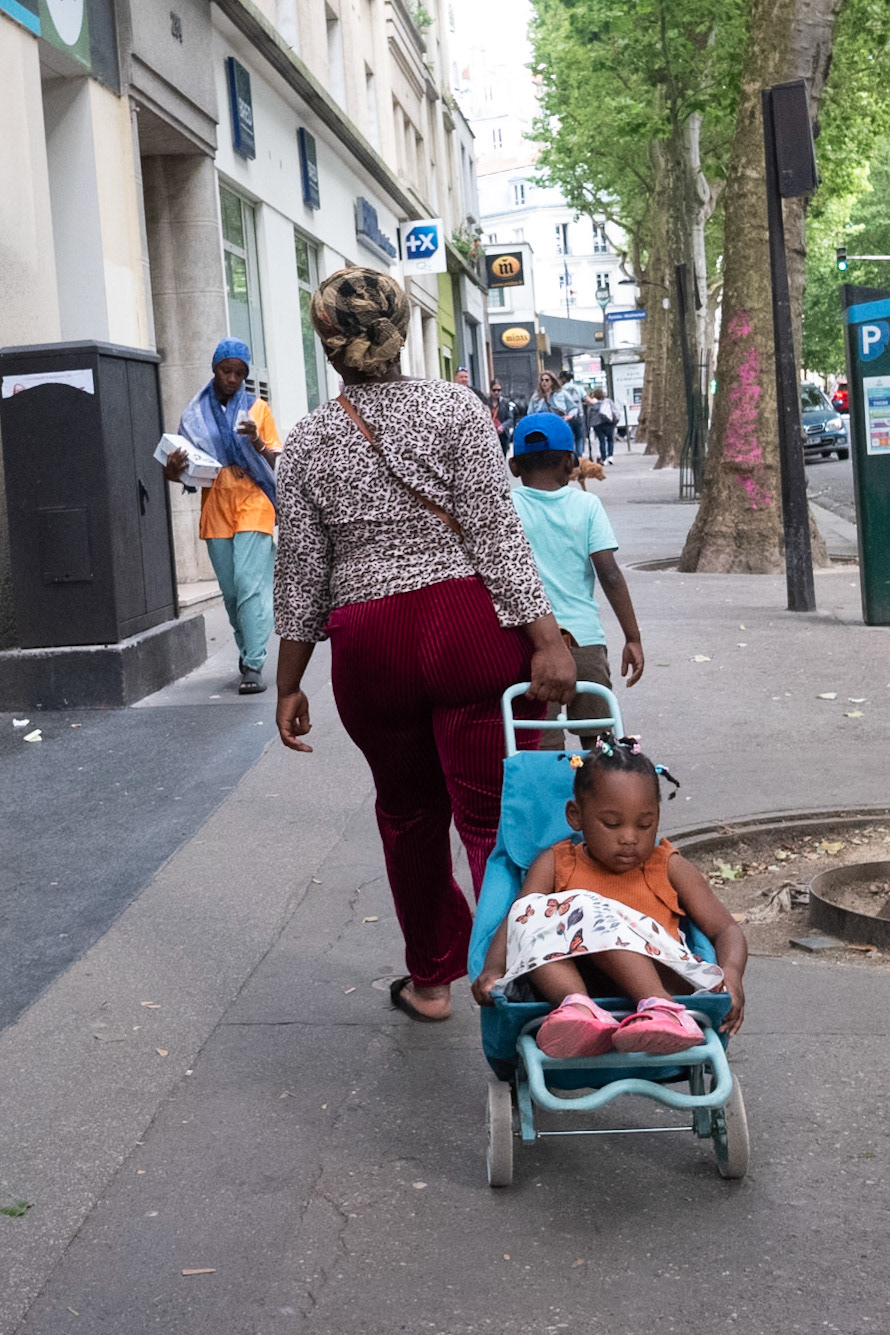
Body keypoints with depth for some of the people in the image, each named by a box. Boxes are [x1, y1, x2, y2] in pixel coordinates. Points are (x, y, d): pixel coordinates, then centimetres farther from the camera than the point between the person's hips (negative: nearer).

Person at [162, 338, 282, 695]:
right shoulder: (196, 414, 10)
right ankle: (248, 651, 22)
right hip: (215, 511, 3)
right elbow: (181, 471, 10)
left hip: (253, 507, -3)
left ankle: (253, 666, -15)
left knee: (250, 584, -14)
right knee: (231, 590, 6)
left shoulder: (258, 408, 7)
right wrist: (173, 468, -15)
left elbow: (279, 463, 4)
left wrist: (257, 442, -16)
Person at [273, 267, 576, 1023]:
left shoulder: (308, 443, 5)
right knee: (494, 817, 0)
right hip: (471, 626, -2)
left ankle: (432, 979, 32)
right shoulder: (454, 408, -2)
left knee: (409, 812, 20)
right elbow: (497, 533, -10)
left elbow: (300, 576, 6)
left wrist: (289, 686, 13)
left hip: (369, 645, 3)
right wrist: (547, 641, -11)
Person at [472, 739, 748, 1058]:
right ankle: (578, 1007, -46)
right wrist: (494, 969, -15)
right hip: (570, 983, 1)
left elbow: (726, 929, 19)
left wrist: (731, 973, -6)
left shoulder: (669, 867, 24)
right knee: (529, 912, -23)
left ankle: (658, 1008, -48)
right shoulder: (556, 864, 22)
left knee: (589, 911, -27)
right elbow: (513, 923, 8)